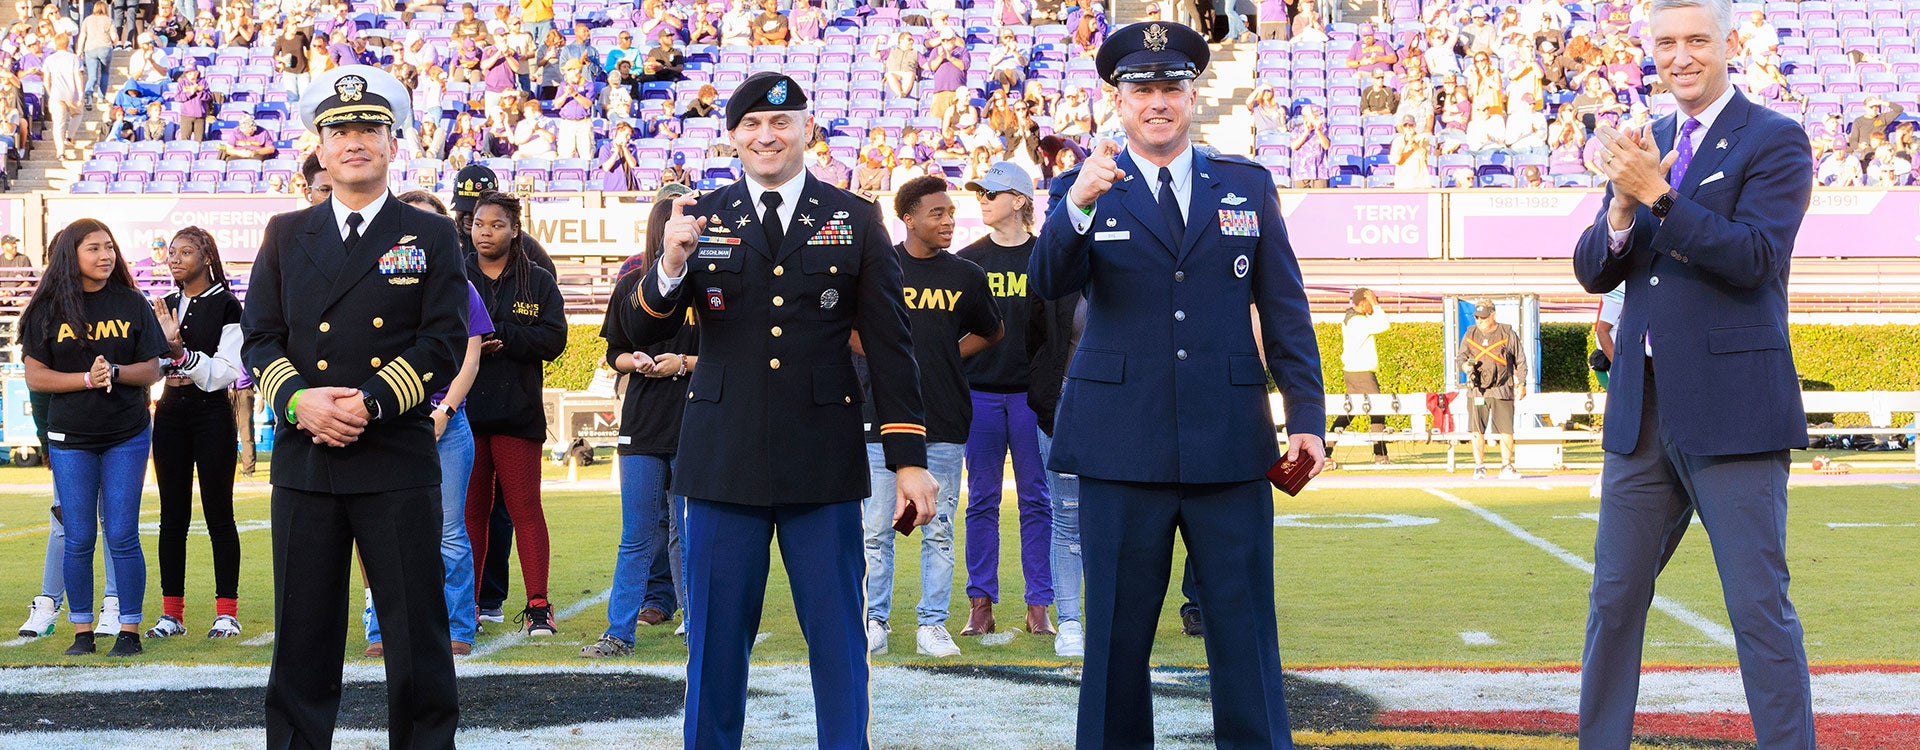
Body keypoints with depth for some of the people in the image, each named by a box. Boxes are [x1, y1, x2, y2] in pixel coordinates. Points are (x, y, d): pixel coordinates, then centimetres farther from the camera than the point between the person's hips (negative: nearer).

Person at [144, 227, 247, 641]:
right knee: (172, 516, 6)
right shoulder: (165, 307, 12)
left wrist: (181, 352, -20)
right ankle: (171, 613, 9)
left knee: (218, 514, -2)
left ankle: (227, 611, 3)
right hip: (171, 413, 5)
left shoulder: (227, 306, -5)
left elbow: (227, 371, -11)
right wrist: (165, 342, -5)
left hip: (211, 413, -5)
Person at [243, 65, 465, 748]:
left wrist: (372, 405, -14)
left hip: (397, 460, -2)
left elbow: (444, 344, -2)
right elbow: (260, 337, 8)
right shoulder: (285, 235, 14)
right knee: (302, 635, 6)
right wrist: (297, 399, -11)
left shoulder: (431, 237, 7)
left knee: (416, 633, 0)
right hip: (304, 460, 2)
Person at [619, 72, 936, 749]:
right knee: (716, 638, 8)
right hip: (725, 458, 1)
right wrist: (671, 265, -17)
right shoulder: (700, 218, 7)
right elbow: (644, 332, 3)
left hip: (824, 461, -1)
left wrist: (909, 459, -1)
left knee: (837, 636, 5)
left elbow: (890, 347, 5)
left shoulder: (856, 221, 5)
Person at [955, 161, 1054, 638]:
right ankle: (981, 606, 6)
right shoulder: (968, 259, 9)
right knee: (982, 500, 3)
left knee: (1036, 500, 1)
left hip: (1032, 393, -1)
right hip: (980, 392, 1)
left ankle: (1038, 607, 5)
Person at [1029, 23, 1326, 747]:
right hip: (1122, 443, -1)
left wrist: (1307, 415, 1)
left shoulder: (1248, 185, 10)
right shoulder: (1084, 185, 4)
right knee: (1117, 637, 7)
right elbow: (1048, 281, -13)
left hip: (1230, 444, 1)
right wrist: (1080, 205, -32)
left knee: (1246, 635, 5)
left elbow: (1284, 309, 10)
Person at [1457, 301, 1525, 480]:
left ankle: (1506, 467, 6)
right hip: (1477, 389, 2)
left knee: (1506, 431, -3)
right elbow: (1460, 356, 14)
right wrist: (1464, 365, -10)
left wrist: (1521, 384, 4)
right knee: (1477, 431, -1)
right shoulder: (1470, 335, 11)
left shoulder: (1508, 334, 5)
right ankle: (1479, 468, 7)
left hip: (1502, 390, -2)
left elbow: (1520, 361, 10)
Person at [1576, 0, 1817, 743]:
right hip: (1643, 410, 6)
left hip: (1730, 414, -6)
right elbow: (1593, 271, 9)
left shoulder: (1775, 140, -3)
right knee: (1614, 598, 11)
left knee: (1761, 607, -3)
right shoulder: (1643, 146, 14)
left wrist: (1657, 195, -21)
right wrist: (1621, 213, -11)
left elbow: (1754, 257, -16)